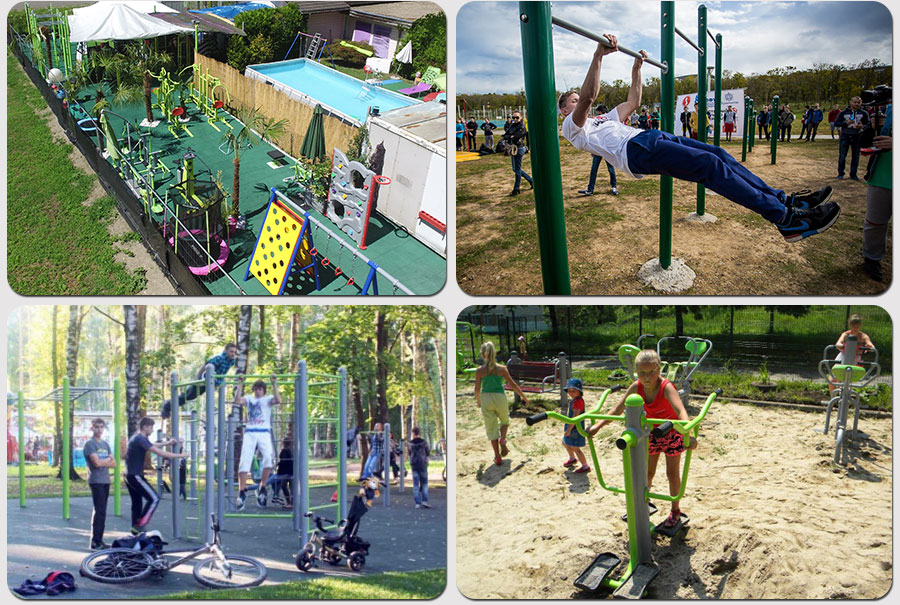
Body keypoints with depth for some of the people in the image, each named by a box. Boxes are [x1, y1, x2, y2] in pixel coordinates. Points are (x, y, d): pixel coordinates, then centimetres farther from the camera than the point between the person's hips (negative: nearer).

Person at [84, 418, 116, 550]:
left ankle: (99, 540, 14)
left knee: (101, 511, 9)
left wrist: (103, 462, -7)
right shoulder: (90, 444, -6)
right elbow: (97, 463, -18)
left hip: (105, 481, 7)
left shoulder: (105, 444, 16)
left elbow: (114, 464, 10)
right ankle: (95, 542, -7)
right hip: (96, 481, -7)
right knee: (99, 511, -10)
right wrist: (108, 459, -1)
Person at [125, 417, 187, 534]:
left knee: (137, 503, 14)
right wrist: (180, 455, -13)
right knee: (154, 499, -7)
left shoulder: (135, 438, 14)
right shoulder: (140, 439, -17)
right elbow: (160, 452, -20)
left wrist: (167, 443, 30)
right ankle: (139, 526, -9)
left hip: (129, 475, 10)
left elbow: (152, 445, 32)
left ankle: (135, 531, 17)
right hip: (135, 476, -10)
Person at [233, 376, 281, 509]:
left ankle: (262, 489, -9)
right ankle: (241, 493, -1)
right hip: (250, 433, 2)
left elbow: (278, 400, -10)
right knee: (244, 462, -8)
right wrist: (240, 385, -6)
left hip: (264, 433, -1)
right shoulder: (248, 398, 16)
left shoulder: (268, 399, 12)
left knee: (269, 458, -24)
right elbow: (237, 401, -4)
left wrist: (274, 385, -10)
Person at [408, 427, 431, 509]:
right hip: (423, 465, -1)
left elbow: (409, 453, 6)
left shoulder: (410, 443, -5)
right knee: (424, 483, 8)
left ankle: (417, 503, 1)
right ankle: (424, 501, -4)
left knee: (415, 485, 5)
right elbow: (428, 453, 0)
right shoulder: (424, 442, -9)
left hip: (414, 465, 1)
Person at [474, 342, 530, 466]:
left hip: (486, 399, 0)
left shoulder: (479, 370, -3)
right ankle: (502, 439, -4)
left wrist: (478, 401, 18)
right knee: (505, 422, 25)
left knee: (491, 429, 10)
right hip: (500, 398, 0)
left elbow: (477, 388, -1)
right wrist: (523, 397, 10)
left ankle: (498, 457, 10)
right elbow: (512, 384, 0)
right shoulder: (501, 368, -3)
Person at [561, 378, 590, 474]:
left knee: (575, 448, -5)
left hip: (576, 428, -11)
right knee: (565, 443, 26)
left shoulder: (578, 401, -25)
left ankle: (585, 466, 7)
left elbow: (575, 417, -28)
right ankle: (572, 459, 50)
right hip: (570, 426, 11)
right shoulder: (573, 400, 8)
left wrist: (569, 430, -27)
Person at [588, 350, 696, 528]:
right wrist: (598, 426, -22)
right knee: (648, 472, 16)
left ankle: (675, 510, 26)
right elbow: (618, 410, -15)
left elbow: (681, 411, -51)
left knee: (672, 473, 6)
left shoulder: (666, 387, -36)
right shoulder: (636, 387, -21)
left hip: (672, 432, -4)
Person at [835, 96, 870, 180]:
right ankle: (840, 173, 13)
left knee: (855, 157, 5)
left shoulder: (863, 113, 3)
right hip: (845, 136, -1)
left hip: (857, 137, 1)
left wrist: (862, 126, -19)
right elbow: (836, 123, -1)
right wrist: (846, 123, -18)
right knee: (842, 156, 0)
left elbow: (868, 124, 4)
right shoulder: (843, 113, 0)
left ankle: (853, 174, 16)